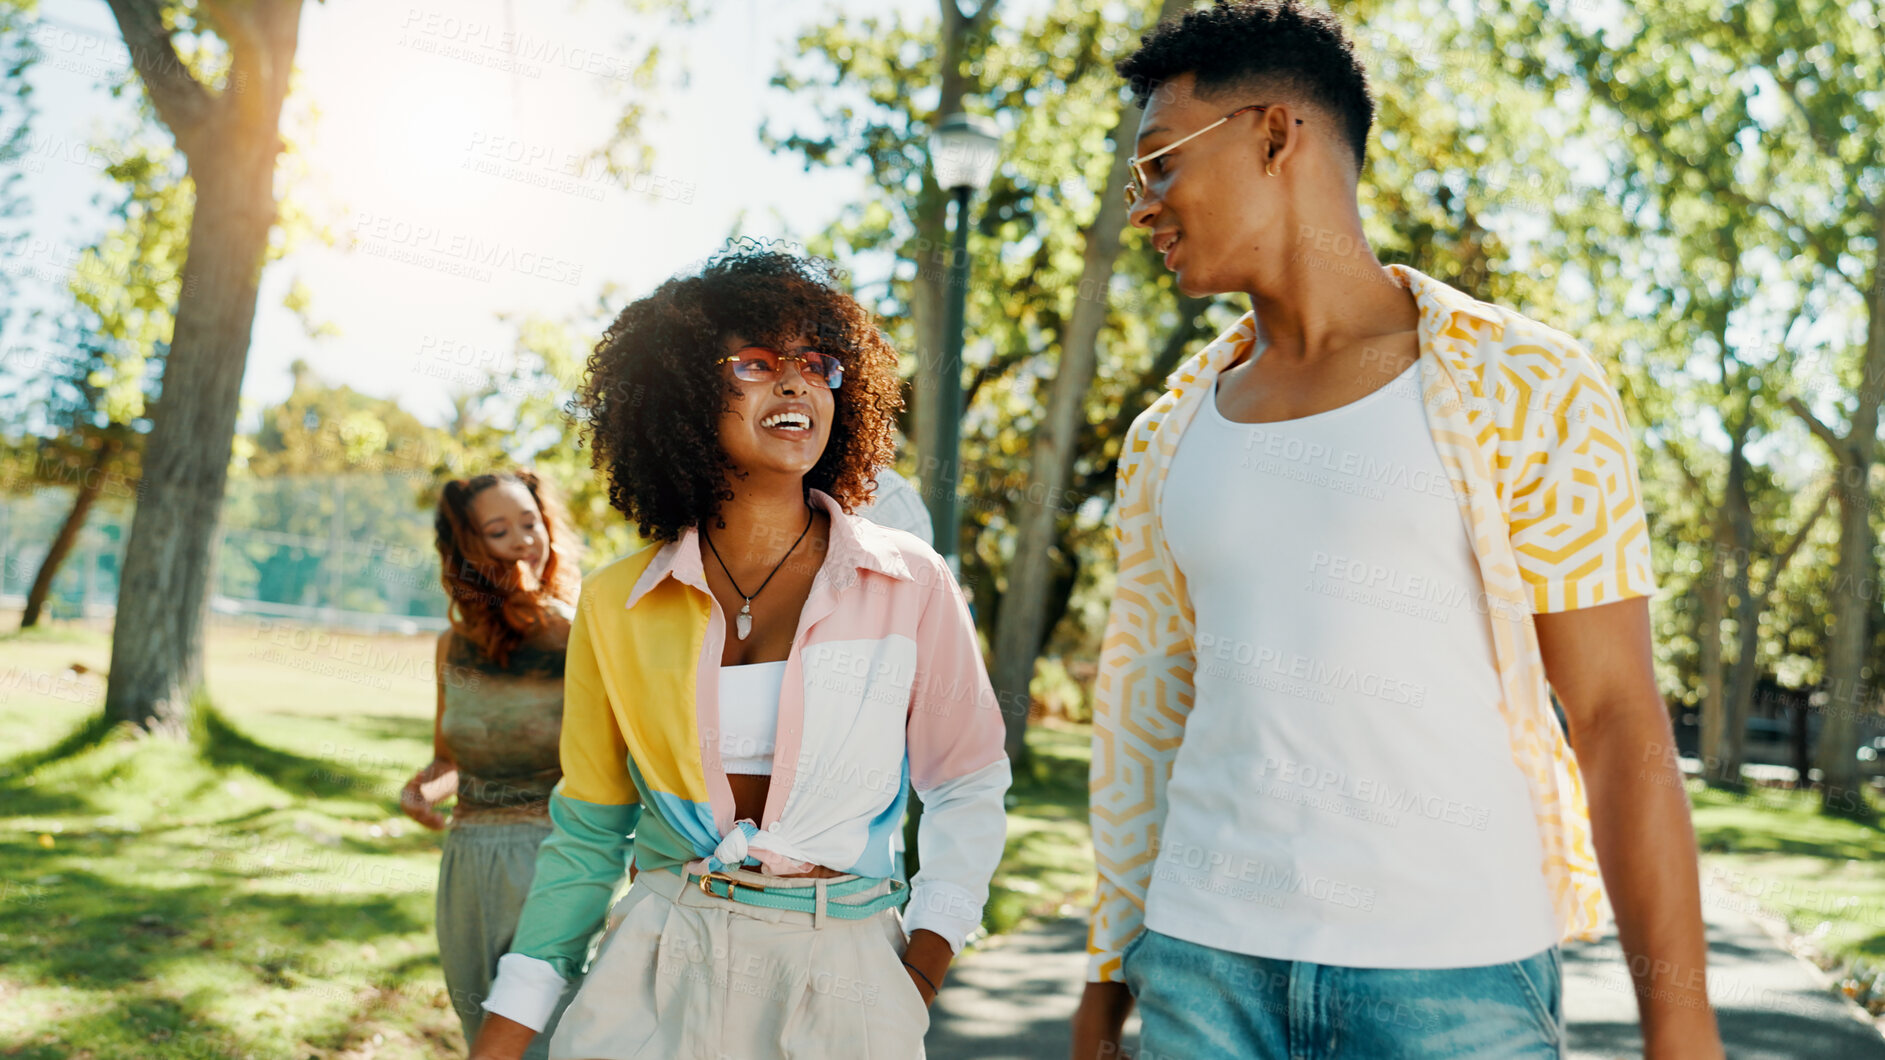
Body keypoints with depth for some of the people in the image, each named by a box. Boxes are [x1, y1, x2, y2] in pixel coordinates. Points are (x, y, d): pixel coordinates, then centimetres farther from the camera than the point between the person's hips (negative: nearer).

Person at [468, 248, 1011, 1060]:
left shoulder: (911, 586, -4)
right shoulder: (617, 606, 1)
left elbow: (967, 784, 6)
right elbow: (587, 832, 7)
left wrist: (922, 973, -3)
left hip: (842, 977, -1)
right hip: (659, 969, 1)